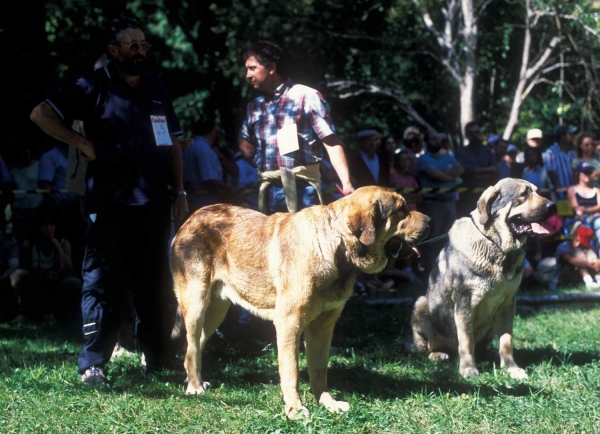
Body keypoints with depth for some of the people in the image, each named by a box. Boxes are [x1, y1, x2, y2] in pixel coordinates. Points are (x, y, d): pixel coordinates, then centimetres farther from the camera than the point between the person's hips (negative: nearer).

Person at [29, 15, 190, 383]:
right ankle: (93, 363, 0)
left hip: (154, 204, 5)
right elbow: (41, 114, -5)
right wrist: (84, 144, -10)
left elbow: (173, 144, 19)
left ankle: (156, 354, 19)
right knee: (103, 283, -4)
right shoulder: (94, 87, -2)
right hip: (110, 205, -5)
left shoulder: (157, 91, 15)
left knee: (152, 283, 11)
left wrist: (180, 193, 11)